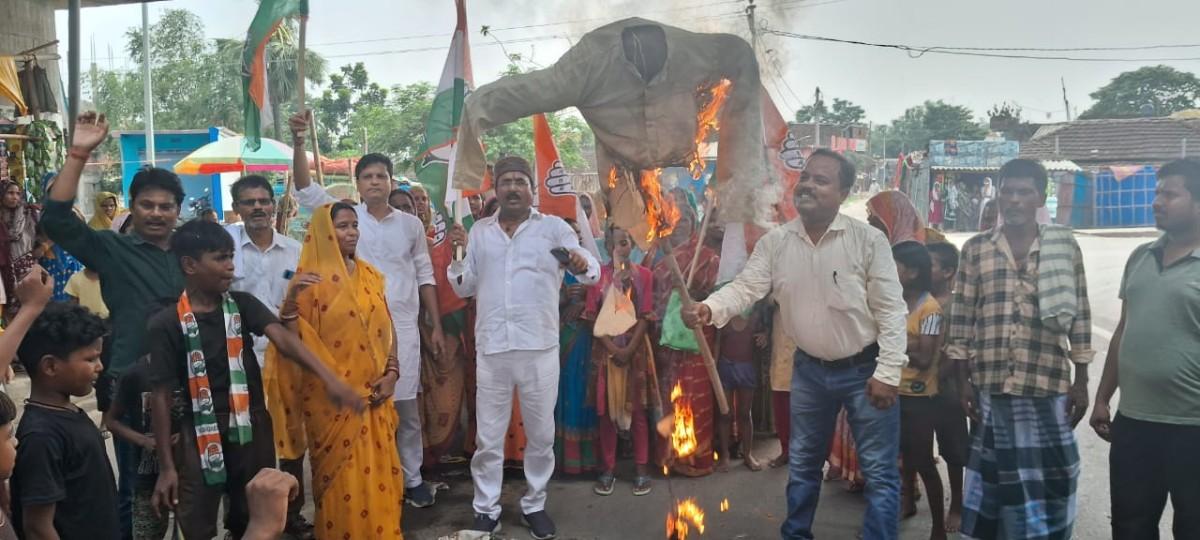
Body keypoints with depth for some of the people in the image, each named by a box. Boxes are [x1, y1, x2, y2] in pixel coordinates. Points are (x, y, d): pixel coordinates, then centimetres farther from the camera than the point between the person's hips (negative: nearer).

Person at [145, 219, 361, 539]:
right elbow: (161, 396, -6)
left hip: (253, 430, 3)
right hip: (200, 437, -3)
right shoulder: (165, 324, -9)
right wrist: (166, 466, -6)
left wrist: (328, 377, -33)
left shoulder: (243, 305, 0)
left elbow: (282, 338, -16)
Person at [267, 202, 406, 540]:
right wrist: (292, 299, -26)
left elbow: (386, 328, 12)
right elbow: (293, 337, -12)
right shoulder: (311, 280, -6)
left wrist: (391, 372, 0)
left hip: (373, 393, 5)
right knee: (341, 477, 3)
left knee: (378, 471, 10)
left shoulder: (370, 275, 9)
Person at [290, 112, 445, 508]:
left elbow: (425, 277, 9)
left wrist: (436, 326, 6)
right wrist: (299, 143, -25)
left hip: (403, 327, 1)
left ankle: (412, 478, 22)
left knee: (406, 408, 9)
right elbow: (307, 189, -11)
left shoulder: (411, 224, 7)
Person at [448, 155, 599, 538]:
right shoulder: (480, 231, 10)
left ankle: (535, 505, 26)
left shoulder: (554, 227, 1)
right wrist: (457, 253, -7)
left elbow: (594, 273, -10)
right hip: (491, 348, 2)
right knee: (488, 437, 9)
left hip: (539, 347, -1)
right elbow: (463, 288, 11)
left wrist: (581, 265, -34)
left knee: (540, 434, 10)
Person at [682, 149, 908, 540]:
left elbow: (891, 310, -12)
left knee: (880, 472, 3)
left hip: (864, 369, -3)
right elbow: (746, 287, -11)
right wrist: (710, 308, -32)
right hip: (809, 369, 4)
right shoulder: (775, 242, -4)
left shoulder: (868, 239, -14)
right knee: (802, 464, 18)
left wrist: (888, 372, -16)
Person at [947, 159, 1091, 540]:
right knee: (996, 478, 9)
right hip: (992, 386, 1)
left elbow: (1079, 315, 4)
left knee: (1048, 478, 6)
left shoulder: (1065, 246, 4)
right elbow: (962, 319, 4)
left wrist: (1081, 382, 2)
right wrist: (964, 380, 1)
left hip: (1048, 386, 0)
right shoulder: (975, 249, 4)